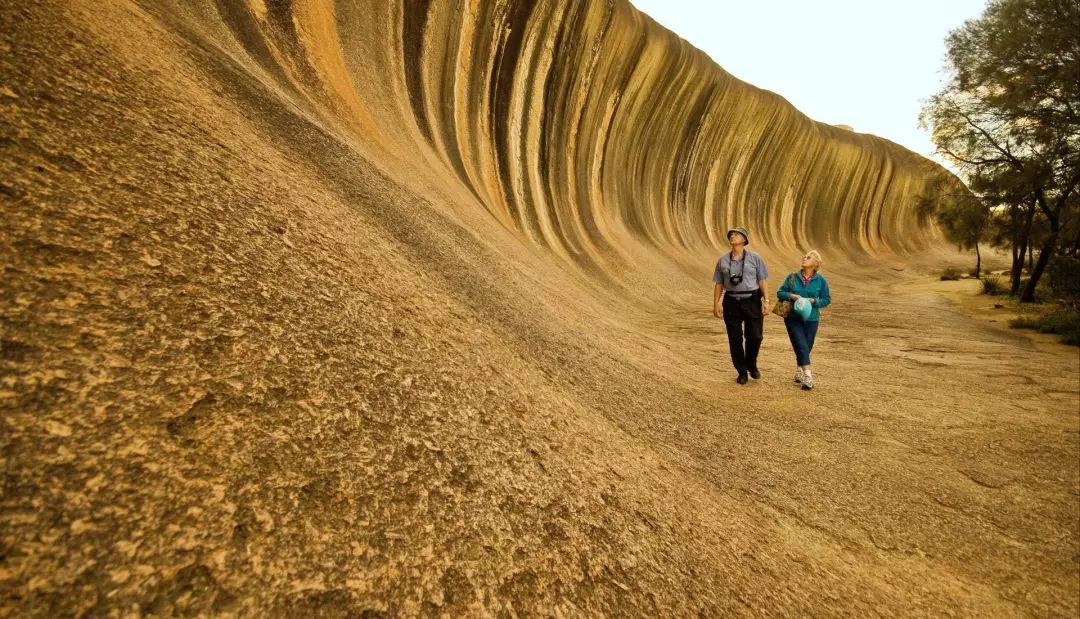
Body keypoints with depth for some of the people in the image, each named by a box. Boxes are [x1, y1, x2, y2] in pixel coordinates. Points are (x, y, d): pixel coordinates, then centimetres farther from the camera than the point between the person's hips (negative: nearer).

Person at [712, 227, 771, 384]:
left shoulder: (754, 258, 2)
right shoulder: (723, 260, 7)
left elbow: (762, 282, 0)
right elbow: (718, 284, 7)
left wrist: (766, 301, -6)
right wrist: (716, 304, 2)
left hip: (752, 301, -1)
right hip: (732, 302, 1)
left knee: (755, 336, 0)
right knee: (735, 339, 5)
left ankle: (752, 365, 30)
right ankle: (742, 372, 22)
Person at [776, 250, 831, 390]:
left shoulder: (821, 280, 0)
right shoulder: (792, 277, 1)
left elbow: (827, 300, 4)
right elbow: (780, 293, 3)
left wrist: (813, 301, -14)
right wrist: (791, 296, -16)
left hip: (811, 319, 1)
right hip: (793, 318, -1)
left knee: (806, 348, 10)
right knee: (801, 346, -10)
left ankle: (799, 372, 31)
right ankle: (807, 377, -10)